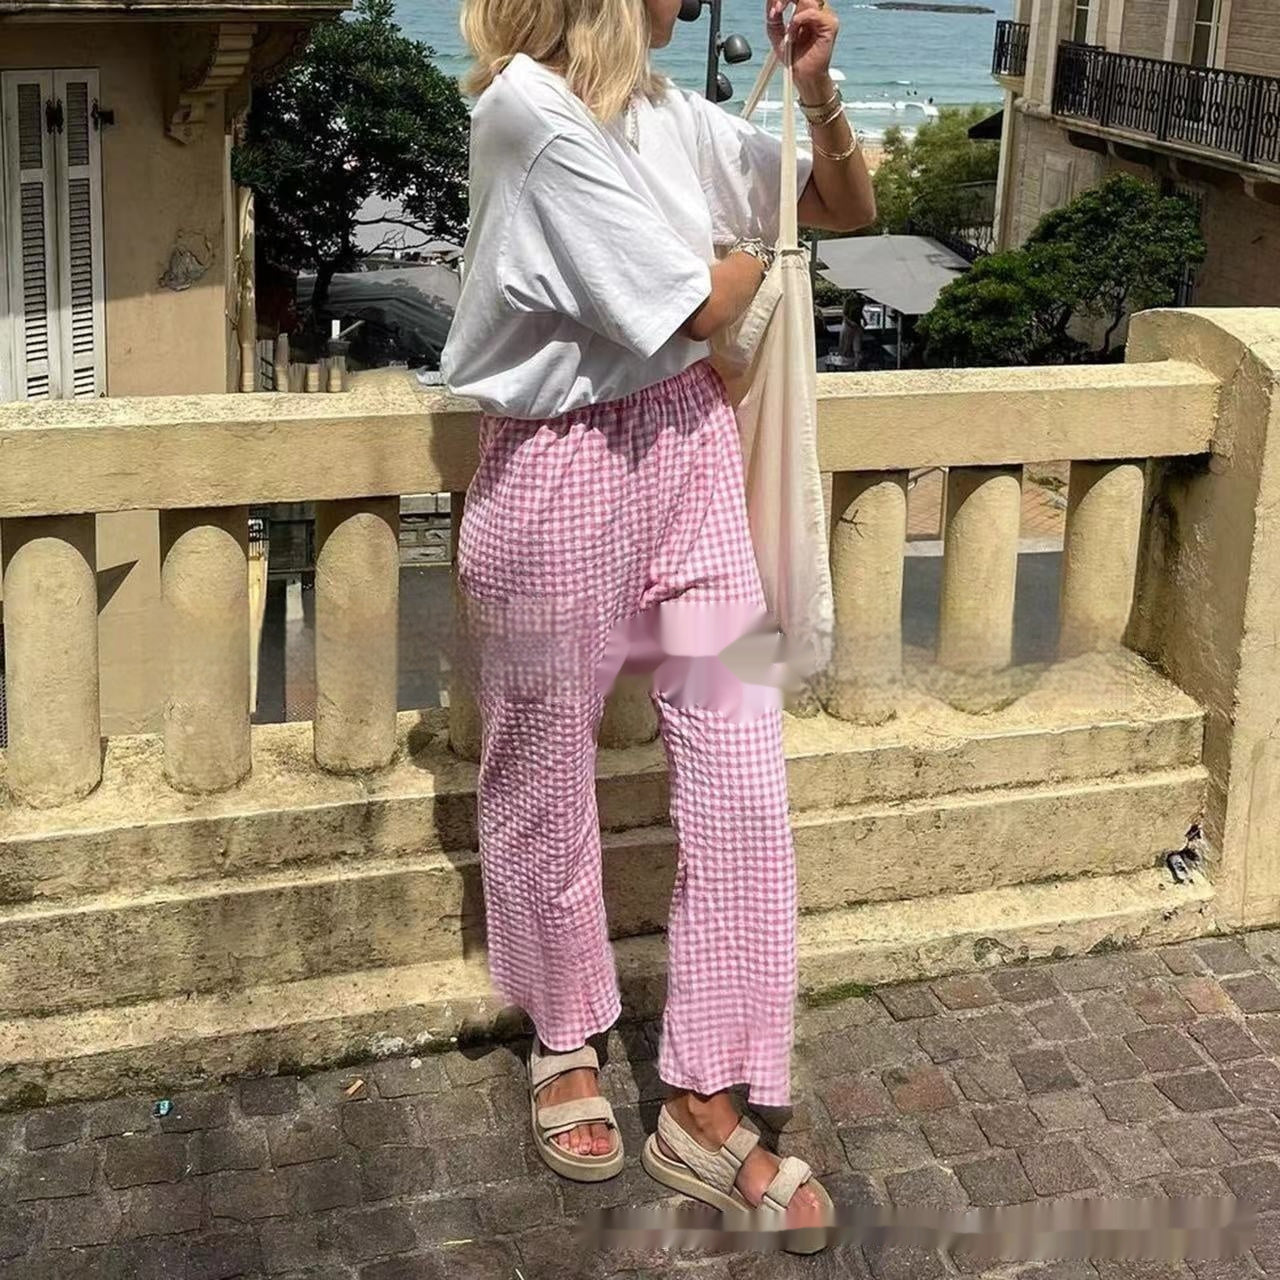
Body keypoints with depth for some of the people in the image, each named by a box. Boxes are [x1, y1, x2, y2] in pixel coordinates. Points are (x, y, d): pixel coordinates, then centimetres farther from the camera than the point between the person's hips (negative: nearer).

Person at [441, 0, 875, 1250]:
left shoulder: (674, 111, 6)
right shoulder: (527, 109, -16)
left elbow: (850, 207, 15)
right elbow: (695, 304, -15)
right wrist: (765, 234, 5)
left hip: (691, 447, 6)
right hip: (563, 473, -6)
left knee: (743, 774, 1)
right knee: (548, 779, 12)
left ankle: (704, 1107, 14)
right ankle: (563, 1040, 37)